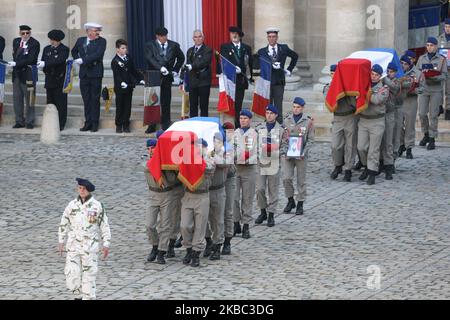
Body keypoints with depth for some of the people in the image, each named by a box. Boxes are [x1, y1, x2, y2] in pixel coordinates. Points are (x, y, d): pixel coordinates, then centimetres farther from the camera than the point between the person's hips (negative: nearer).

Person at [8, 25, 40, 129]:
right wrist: (14, 64, 4)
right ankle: (19, 121, 14)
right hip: (17, 74, 6)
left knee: (29, 99, -2)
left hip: (28, 74, -6)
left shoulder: (34, 44, -10)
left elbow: (30, 59, -18)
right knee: (17, 98, 8)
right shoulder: (16, 41, 11)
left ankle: (29, 122, 5)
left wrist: (16, 63, -22)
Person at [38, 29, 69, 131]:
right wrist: (46, 71, -4)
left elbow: (60, 60, -21)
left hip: (60, 80, -5)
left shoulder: (64, 49, -6)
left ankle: (61, 125, 1)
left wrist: (45, 64, -28)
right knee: (50, 102, 6)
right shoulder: (47, 49, 13)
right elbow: (42, 61, 11)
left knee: (60, 103, -3)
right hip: (49, 80, 5)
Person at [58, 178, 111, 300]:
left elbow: (105, 226, -2)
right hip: (73, 246, 2)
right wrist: (61, 242, 10)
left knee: (89, 276, 0)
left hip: (90, 247, -2)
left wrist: (106, 245, -4)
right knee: (72, 275, -2)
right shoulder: (72, 205, 1)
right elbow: (64, 224, 10)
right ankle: (78, 295, 23)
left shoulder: (97, 206, -6)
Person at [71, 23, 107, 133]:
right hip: (84, 74, 4)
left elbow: (98, 54, -17)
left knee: (95, 100, 0)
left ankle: (95, 124, 5)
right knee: (86, 100, 7)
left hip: (95, 74, -4)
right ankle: (88, 123, 12)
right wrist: (77, 60, 11)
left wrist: (83, 60, -19)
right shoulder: (80, 40, 10)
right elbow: (74, 51, 28)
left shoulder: (101, 41, -3)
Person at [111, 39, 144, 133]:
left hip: (129, 87, 6)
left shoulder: (128, 58, 11)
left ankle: (126, 126, 12)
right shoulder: (115, 61, -10)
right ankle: (119, 126, 10)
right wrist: (122, 83, -34)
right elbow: (117, 75, -20)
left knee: (127, 107, 6)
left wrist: (140, 79, 12)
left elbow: (133, 71, 19)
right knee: (119, 107, 2)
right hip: (120, 88, -6)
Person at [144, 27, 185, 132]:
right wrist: (160, 67, -27)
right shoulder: (150, 46, 0)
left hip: (167, 77, 1)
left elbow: (181, 58, 20)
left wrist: (175, 70, 11)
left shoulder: (174, 46, 7)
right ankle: (152, 126, 8)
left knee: (166, 103, 1)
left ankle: (166, 126, 6)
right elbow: (150, 58, -15)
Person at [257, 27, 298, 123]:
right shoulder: (262, 51, 5)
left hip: (279, 82, 0)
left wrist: (289, 69, 16)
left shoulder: (283, 49, 9)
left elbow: (295, 56, 22)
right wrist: (272, 65, -27)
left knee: (278, 106, -3)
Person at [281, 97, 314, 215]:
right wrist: (284, 150, -6)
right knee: (286, 178, -8)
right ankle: (290, 200, 12)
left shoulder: (308, 121, -1)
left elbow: (310, 139, -1)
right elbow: (282, 137, 8)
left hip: (301, 155, -2)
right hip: (287, 155, 2)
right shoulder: (287, 120, 7)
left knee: (301, 180, 5)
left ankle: (300, 204, 15)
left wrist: (304, 152, -13)